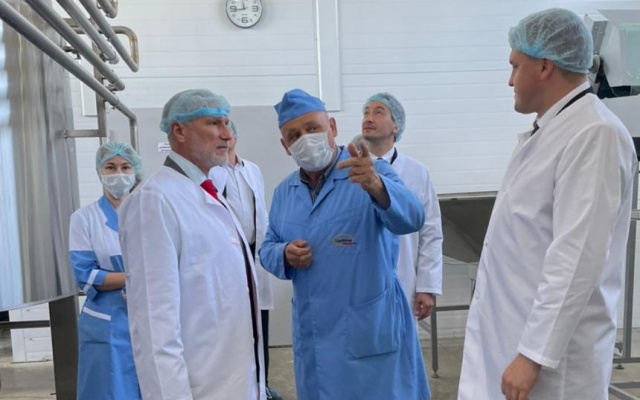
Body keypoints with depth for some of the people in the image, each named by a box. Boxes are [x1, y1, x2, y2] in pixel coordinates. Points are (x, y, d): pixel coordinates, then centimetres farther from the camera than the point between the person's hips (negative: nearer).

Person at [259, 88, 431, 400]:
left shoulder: (373, 174, -11)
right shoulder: (284, 192, 7)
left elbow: (410, 218, -27)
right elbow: (267, 248, 14)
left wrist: (375, 186, -47)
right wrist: (285, 255, -9)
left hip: (371, 333, -5)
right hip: (312, 337, 5)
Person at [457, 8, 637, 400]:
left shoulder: (594, 134, -18)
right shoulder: (548, 130, 12)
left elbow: (576, 259, -24)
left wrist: (535, 354, -22)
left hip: (546, 343, -8)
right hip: (508, 333, 8)